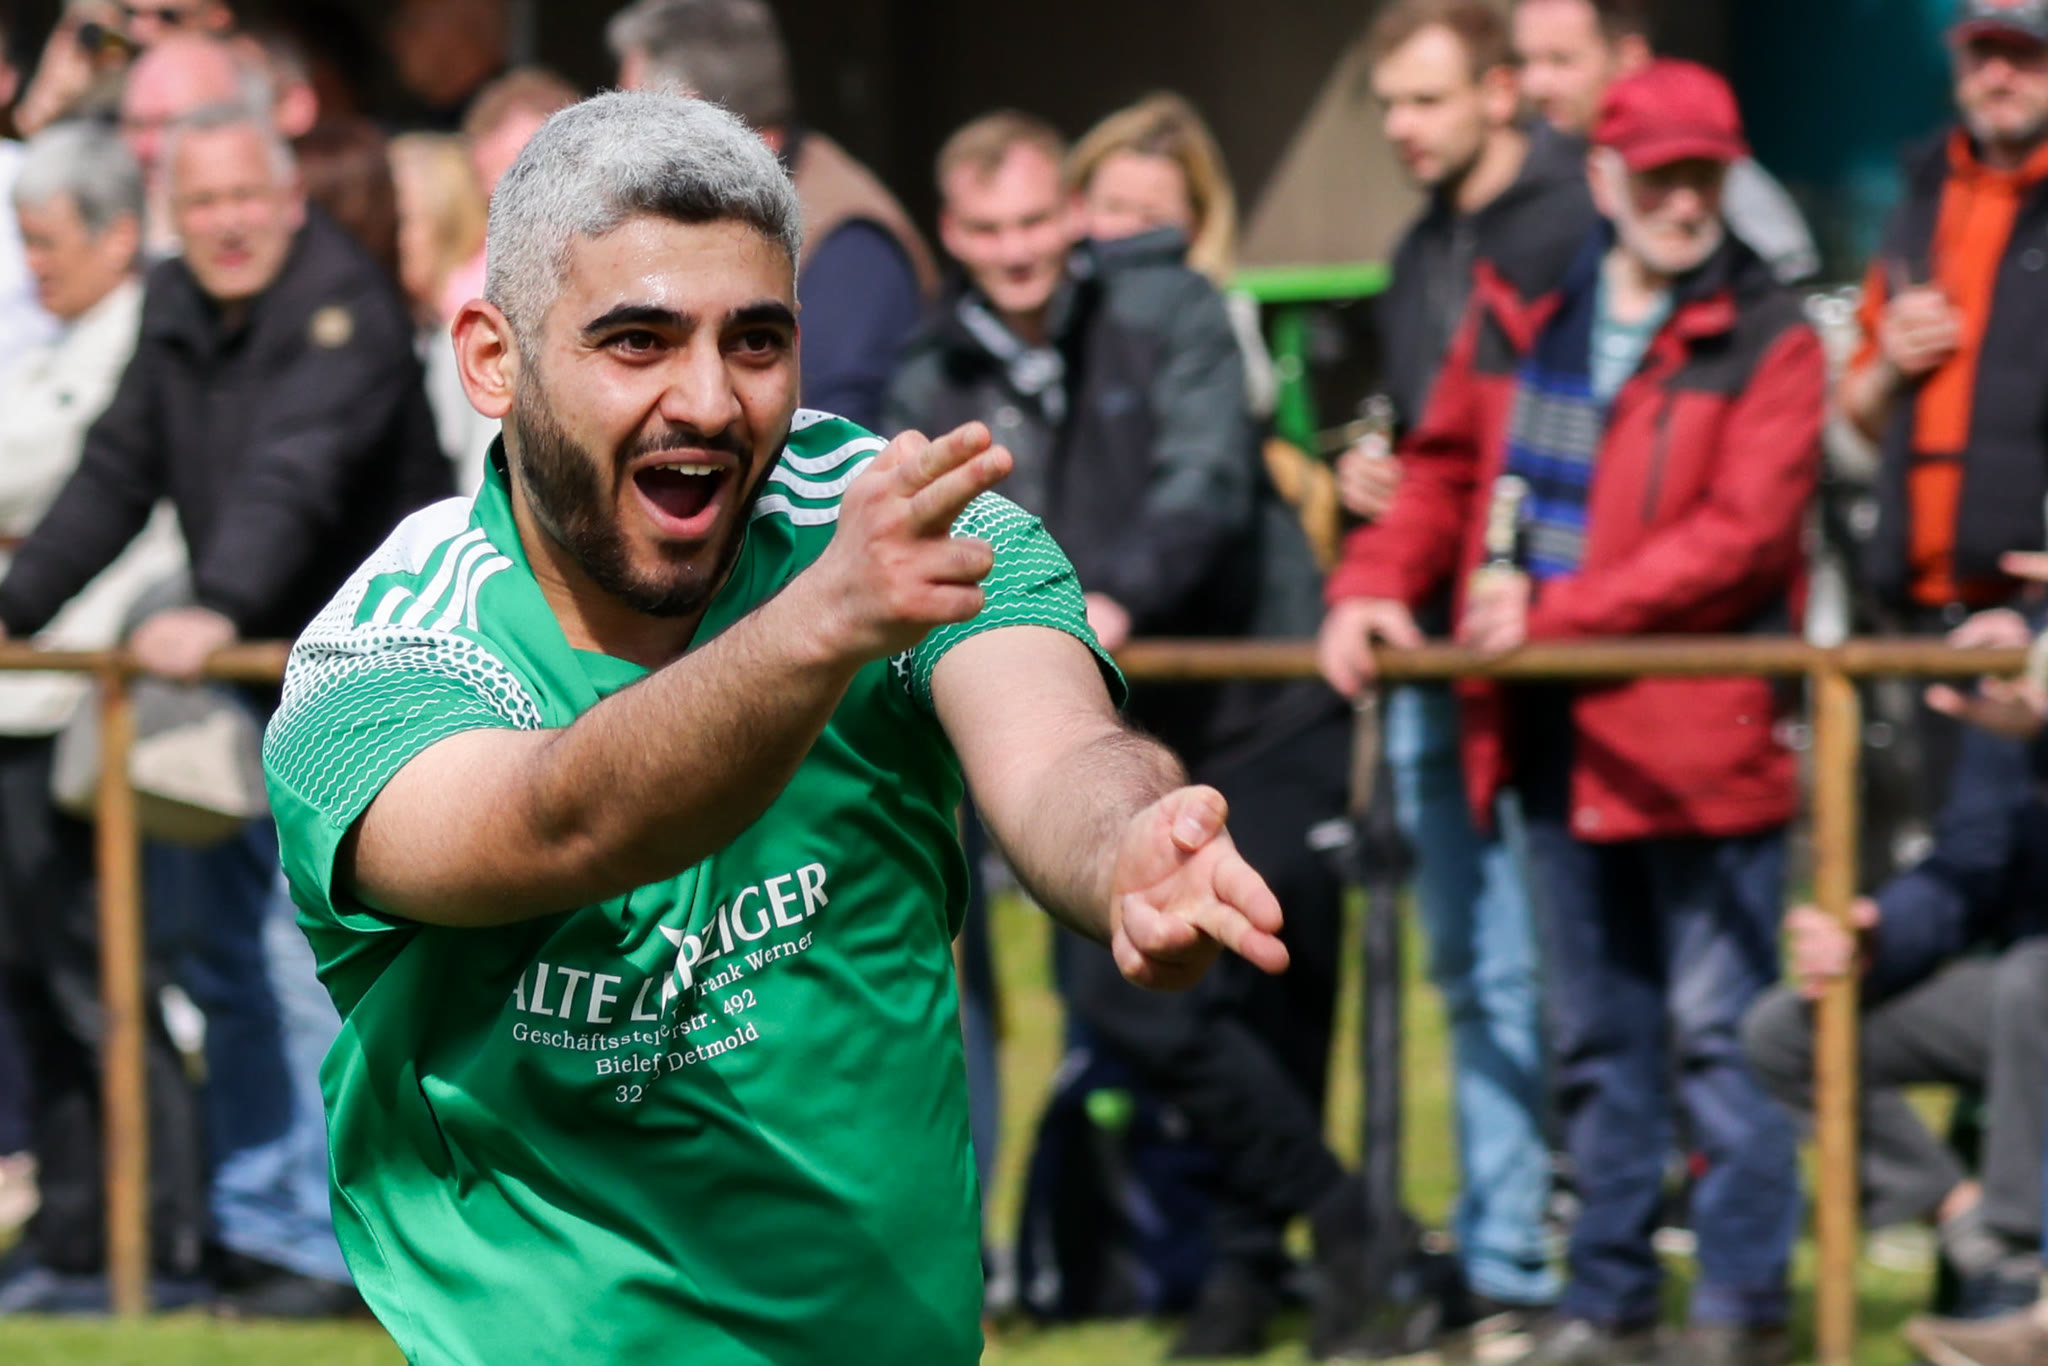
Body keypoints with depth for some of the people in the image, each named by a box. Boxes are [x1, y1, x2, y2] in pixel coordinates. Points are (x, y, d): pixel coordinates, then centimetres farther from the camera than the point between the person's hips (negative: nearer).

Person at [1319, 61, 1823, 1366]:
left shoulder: (1765, 340, -6)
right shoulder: (1519, 315, 10)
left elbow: (1739, 535, -15)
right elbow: (1446, 470, 18)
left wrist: (1555, 612, -18)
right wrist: (1375, 584, 0)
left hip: (1701, 731, -6)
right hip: (1560, 739, 6)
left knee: (1720, 1031, -4)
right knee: (1596, 1037, 14)